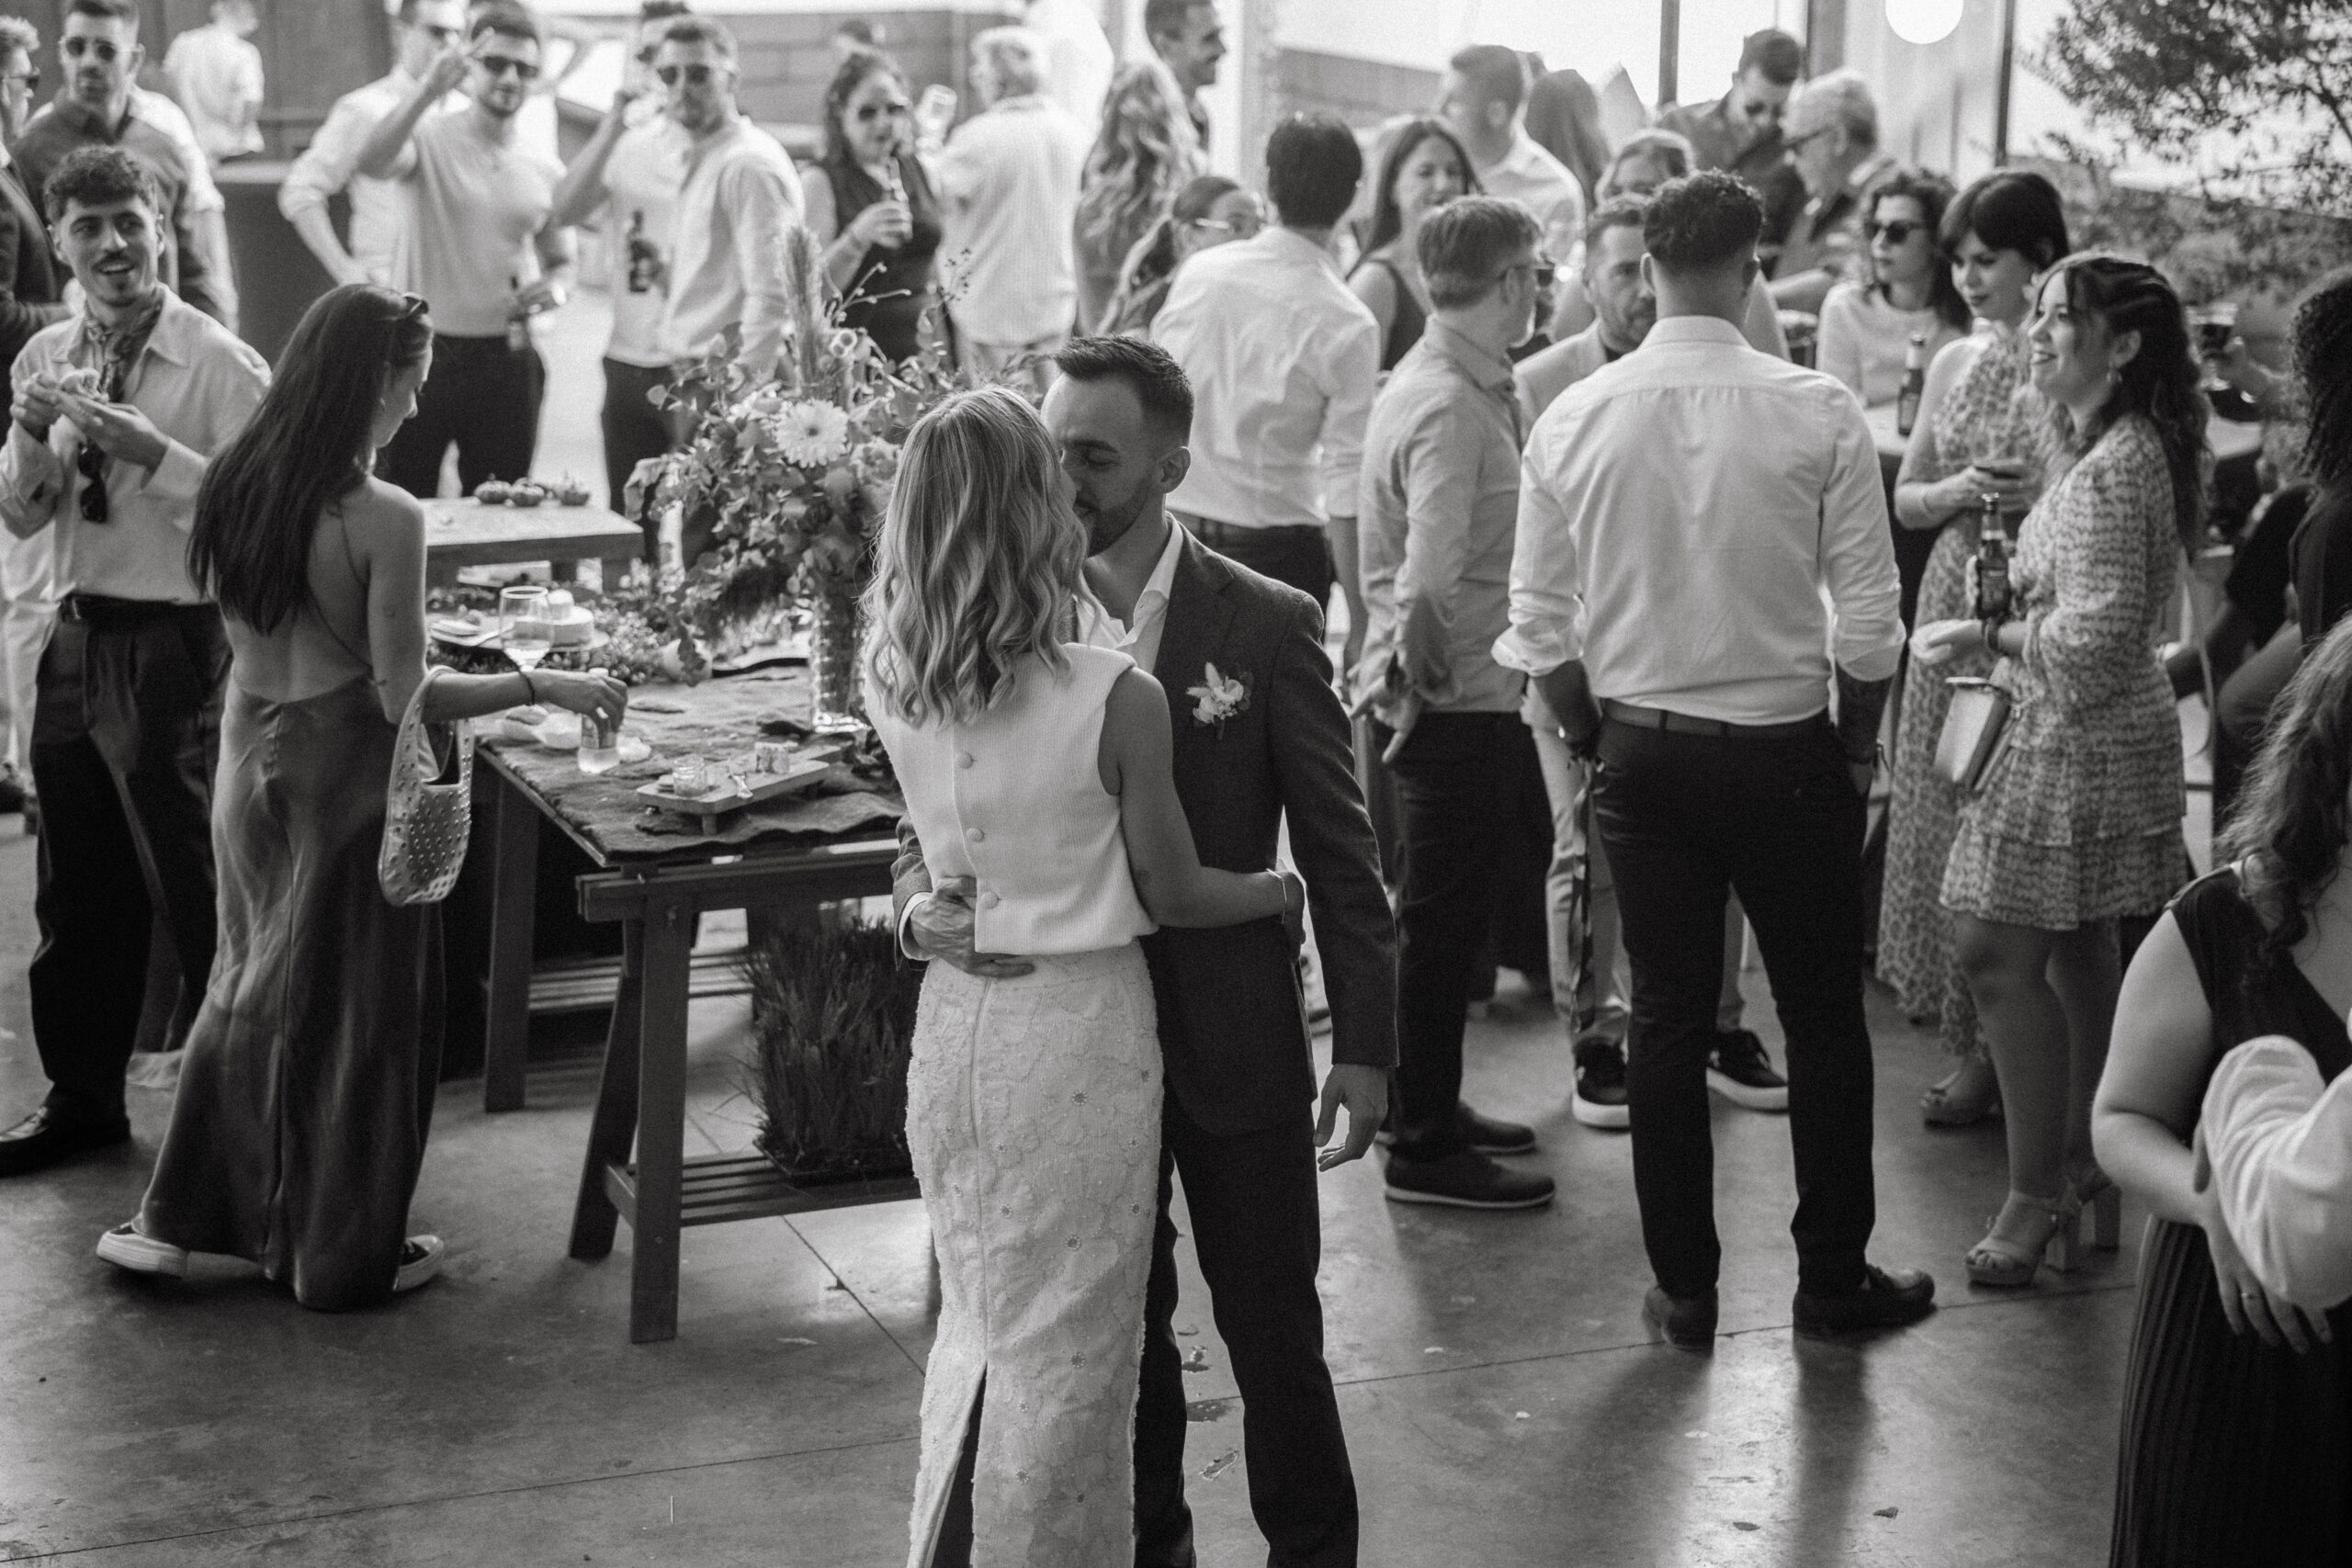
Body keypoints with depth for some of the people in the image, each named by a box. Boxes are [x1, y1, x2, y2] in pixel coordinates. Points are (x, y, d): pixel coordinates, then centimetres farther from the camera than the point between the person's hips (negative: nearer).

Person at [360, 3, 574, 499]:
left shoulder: (545, 174, 8)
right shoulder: (429, 140, -5)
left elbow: (559, 261, 21)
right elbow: (371, 163, -27)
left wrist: (554, 287, -3)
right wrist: (429, 89, -37)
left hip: (506, 360, 4)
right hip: (422, 351, -4)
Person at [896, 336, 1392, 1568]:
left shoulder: (1266, 626, -9)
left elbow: (1336, 848, -6)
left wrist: (1364, 1044, -7)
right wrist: (922, 908, -20)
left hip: (1231, 1039, -2)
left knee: (1273, 1328, 9)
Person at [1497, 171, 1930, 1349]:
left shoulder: (1571, 421, -6)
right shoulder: (1818, 415, -13)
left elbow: (1540, 631, -1)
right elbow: (1868, 621, -10)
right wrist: (1858, 743, 7)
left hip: (1642, 754, 2)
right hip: (1786, 752, -2)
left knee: (1666, 1021, 12)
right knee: (1822, 1019, 13)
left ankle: (1683, 1288, 19)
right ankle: (1832, 1279, 24)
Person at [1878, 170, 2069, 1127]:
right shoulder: (1954, 364, 11)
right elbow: (1906, 502, 16)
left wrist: (2041, 494, -20)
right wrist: (1961, 490, -5)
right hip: (1956, 604, 6)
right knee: (1946, 818, 6)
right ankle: (1974, 1047, 16)